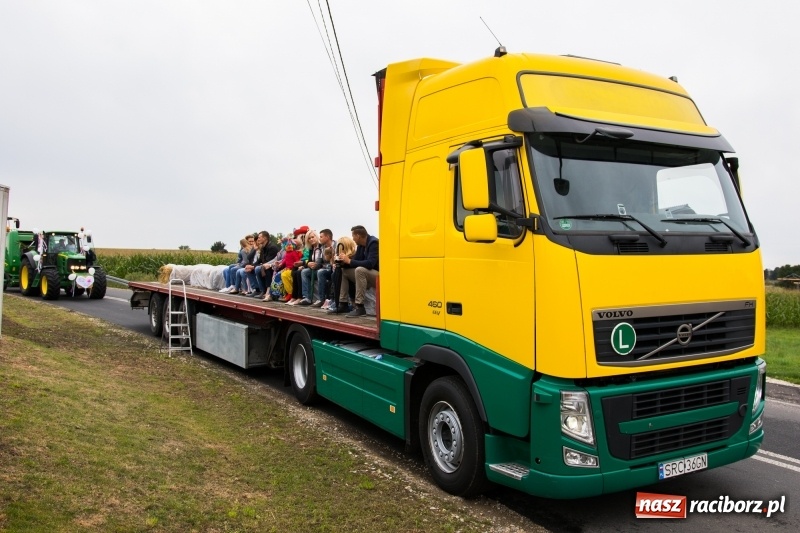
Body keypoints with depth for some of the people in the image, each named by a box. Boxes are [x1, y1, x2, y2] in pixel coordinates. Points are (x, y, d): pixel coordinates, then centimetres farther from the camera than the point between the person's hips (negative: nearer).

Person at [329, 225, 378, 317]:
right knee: (343, 271, 5)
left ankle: (359, 307, -31)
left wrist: (349, 261, -25)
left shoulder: (373, 243, -19)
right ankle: (343, 304, 2)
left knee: (359, 270, -35)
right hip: (366, 274, 9)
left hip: (379, 276, -9)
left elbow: (370, 263, -31)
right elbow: (355, 261, 10)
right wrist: (343, 262, -11)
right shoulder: (361, 245, 7)